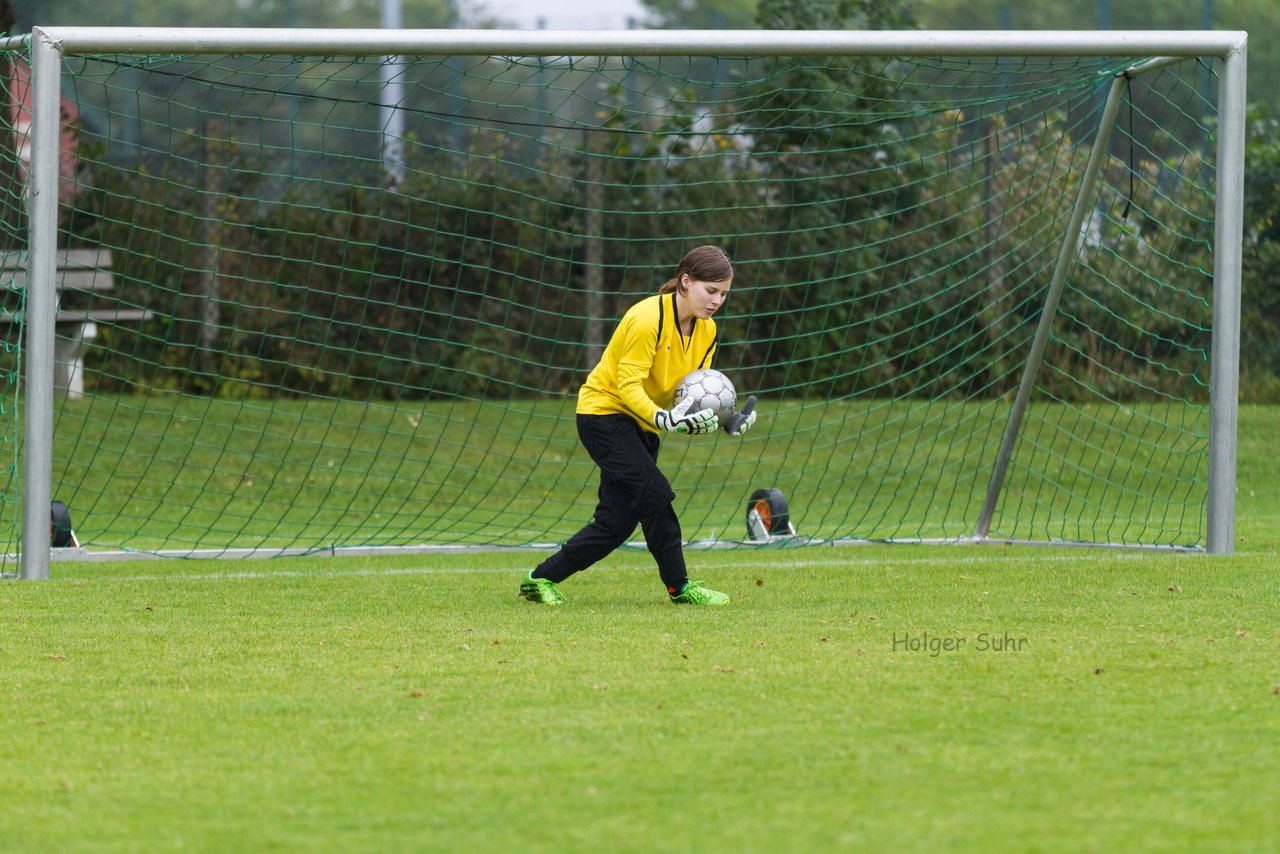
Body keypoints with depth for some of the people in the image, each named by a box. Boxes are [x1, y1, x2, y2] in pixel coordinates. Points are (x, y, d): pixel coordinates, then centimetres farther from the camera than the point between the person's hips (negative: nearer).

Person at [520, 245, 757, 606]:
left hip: (642, 424, 8)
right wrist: (664, 419, -41)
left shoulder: (706, 330, 1)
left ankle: (541, 580, 11)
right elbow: (627, 385, -26)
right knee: (654, 494, -23)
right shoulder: (648, 319, -24)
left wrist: (724, 419, -16)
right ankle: (679, 587, -14)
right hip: (604, 411, -8)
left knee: (616, 522, 1)